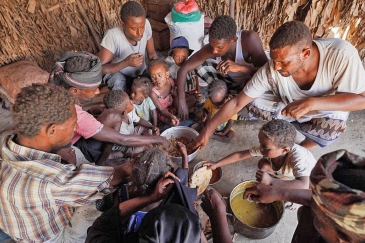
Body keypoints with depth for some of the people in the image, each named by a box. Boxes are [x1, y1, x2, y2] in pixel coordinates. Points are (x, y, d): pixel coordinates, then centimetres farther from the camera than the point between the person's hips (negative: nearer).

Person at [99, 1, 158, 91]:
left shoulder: (146, 24, -20)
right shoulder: (113, 35, -30)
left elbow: (151, 53, -6)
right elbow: (100, 69, -28)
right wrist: (126, 63, -41)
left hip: (141, 73, 4)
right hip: (119, 74, -3)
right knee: (119, 82, -34)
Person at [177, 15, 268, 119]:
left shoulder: (249, 39, -34)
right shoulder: (211, 48, -25)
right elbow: (184, 69, -22)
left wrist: (239, 67, -52)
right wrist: (182, 102, -32)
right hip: (233, 83, 4)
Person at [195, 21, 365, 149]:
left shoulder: (342, 54, -35)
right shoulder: (270, 70, -31)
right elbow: (237, 103, -27)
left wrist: (312, 103, -44)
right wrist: (208, 131, -28)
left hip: (327, 109, -1)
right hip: (290, 107, 2)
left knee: (333, 126, -34)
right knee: (253, 103, -21)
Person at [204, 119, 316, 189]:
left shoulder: (297, 157, -44)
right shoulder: (267, 147, -30)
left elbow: (303, 186, -56)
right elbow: (240, 155, -24)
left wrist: (271, 181, -60)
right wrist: (216, 164, -25)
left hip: (307, 177, -3)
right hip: (287, 171, 4)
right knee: (263, 164, -17)